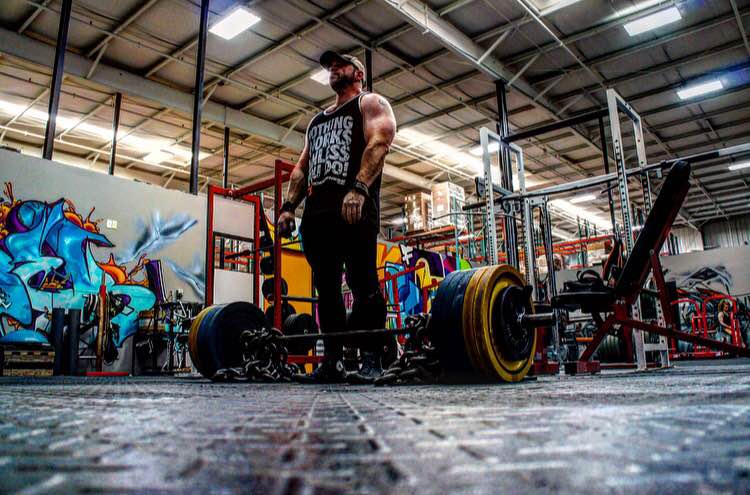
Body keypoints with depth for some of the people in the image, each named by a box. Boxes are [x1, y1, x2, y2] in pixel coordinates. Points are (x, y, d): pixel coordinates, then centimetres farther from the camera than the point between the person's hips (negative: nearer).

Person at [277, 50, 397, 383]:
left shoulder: (371, 103, 12)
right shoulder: (317, 121, 32)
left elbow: (379, 143, -7)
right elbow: (302, 167, 25)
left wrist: (358, 188, -23)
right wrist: (288, 206, 10)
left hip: (354, 206, -7)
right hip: (317, 212, 7)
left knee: (363, 284, -10)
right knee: (326, 288, 5)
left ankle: (371, 362, -7)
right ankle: (332, 362, 10)